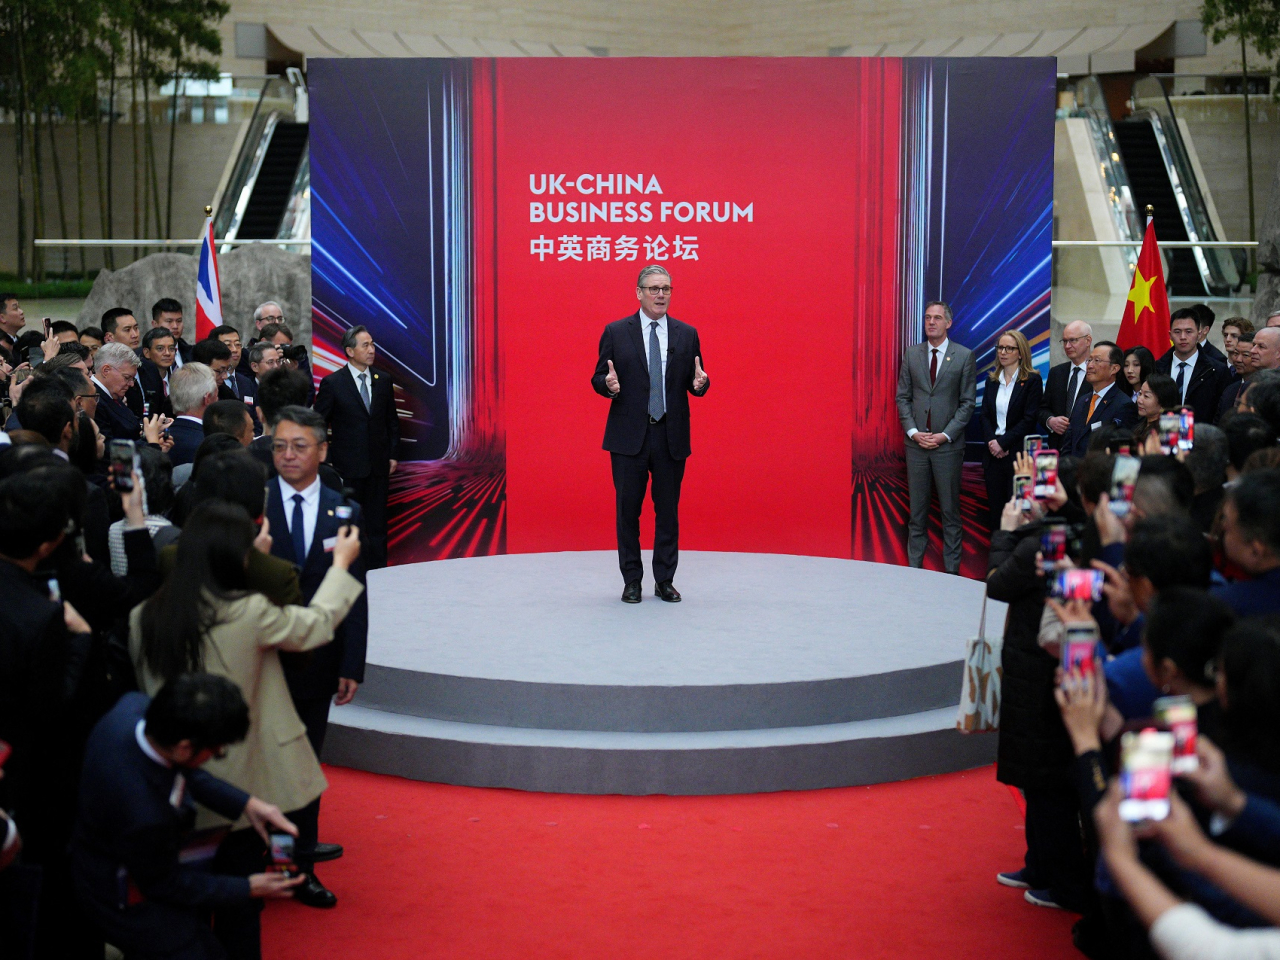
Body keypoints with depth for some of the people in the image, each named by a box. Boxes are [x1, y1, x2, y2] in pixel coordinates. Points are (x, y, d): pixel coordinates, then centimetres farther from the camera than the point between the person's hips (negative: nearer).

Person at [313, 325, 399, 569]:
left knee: (377, 523, 6)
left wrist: (393, 455, 8)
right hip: (348, 466, -3)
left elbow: (392, 421, 14)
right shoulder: (332, 383, -4)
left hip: (378, 466, 3)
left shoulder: (383, 381, 8)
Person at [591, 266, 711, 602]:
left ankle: (665, 580, 16)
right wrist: (609, 384, -20)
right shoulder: (616, 332, 2)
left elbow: (695, 384, 9)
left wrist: (700, 383, -14)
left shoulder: (687, 334, 7)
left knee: (668, 509, 6)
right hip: (629, 435, -1)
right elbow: (598, 378, 3)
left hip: (672, 436, 2)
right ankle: (632, 580, 14)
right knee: (627, 509, 3)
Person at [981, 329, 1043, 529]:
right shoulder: (992, 381, 13)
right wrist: (991, 441, -8)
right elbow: (985, 415, 9)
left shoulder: (1032, 381, -4)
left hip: (1018, 455, -5)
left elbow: (1029, 420, -10)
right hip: (993, 455, 5)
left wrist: (1003, 442, -14)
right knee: (995, 509, 5)